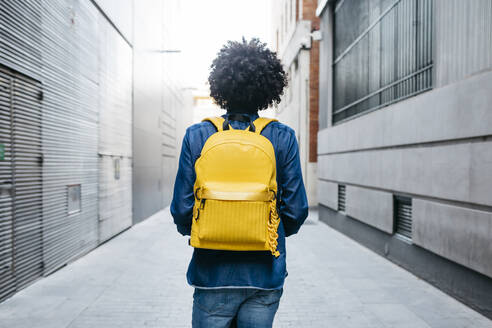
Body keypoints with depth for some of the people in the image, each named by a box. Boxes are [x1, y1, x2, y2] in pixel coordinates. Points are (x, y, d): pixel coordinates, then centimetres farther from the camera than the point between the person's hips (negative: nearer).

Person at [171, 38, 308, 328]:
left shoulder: (197, 135, -8)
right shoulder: (283, 137, -7)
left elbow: (182, 208, -7)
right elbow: (296, 209, -6)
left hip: (212, 272, 0)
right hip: (265, 272, 1)